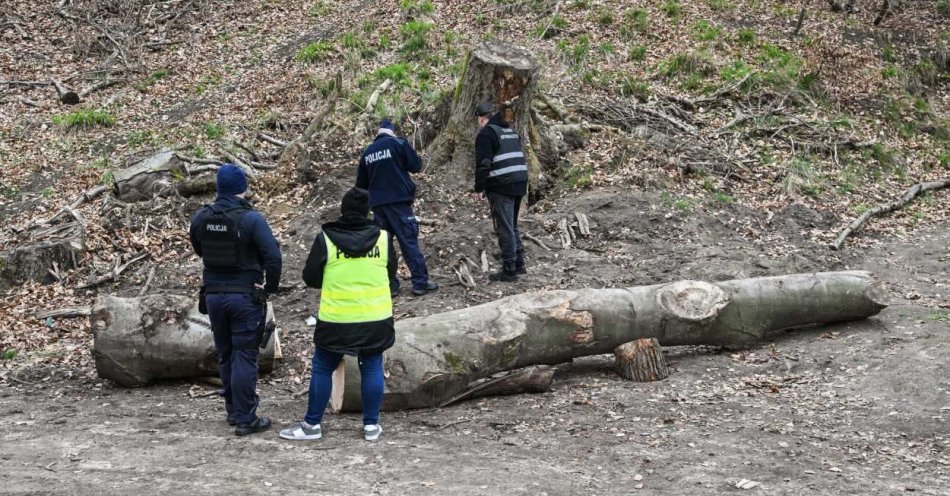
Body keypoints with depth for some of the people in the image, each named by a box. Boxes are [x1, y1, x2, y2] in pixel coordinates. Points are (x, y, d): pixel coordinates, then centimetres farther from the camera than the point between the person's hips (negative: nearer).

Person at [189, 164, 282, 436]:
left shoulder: (200, 218, -1)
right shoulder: (251, 219, -16)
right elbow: (273, 256, -20)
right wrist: (270, 287, -8)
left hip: (213, 295, 5)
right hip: (245, 296, -5)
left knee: (225, 355, 17)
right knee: (244, 356, 1)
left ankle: (233, 410, 28)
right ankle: (245, 419, 2)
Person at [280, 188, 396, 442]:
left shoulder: (326, 239, -8)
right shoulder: (383, 238, -2)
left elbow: (310, 277, -2)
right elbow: (391, 273, 12)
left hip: (336, 320, -2)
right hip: (375, 319, 2)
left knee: (322, 369, 9)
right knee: (372, 368, 12)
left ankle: (312, 425, 15)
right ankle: (371, 425, 15)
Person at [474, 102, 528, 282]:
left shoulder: (486, 133, -7)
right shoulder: (510, 130, 19)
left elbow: (483, 164, -14)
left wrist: (479, 188, -8)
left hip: (501, 186, -8)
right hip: (520, 183, 8)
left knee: (505, 228, -4)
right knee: (512, 226, 20)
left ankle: (509, 270, -1)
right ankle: (519, 265, 23)